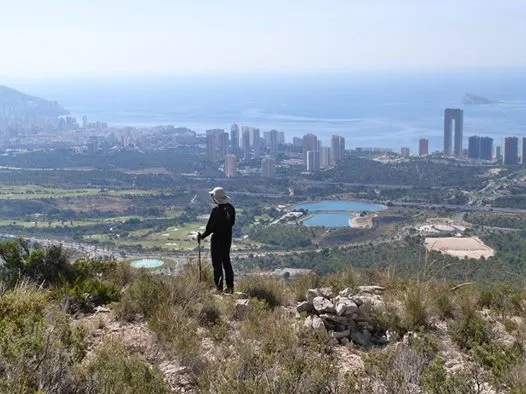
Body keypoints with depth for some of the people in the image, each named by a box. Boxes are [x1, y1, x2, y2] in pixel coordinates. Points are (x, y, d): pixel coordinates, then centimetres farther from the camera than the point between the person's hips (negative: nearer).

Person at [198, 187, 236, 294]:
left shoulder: (216, 210, -22)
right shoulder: (231, 208, -1)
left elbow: (210, 227, -19)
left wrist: (202, 236, -6)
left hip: (217, 240, -7)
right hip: (228, 238, 7)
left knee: (217, 263, 3)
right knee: (226, 262, 18)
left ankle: (219, 288, 6)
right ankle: (230, 287, 22)